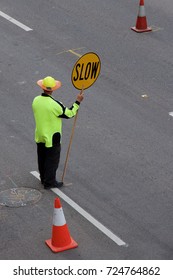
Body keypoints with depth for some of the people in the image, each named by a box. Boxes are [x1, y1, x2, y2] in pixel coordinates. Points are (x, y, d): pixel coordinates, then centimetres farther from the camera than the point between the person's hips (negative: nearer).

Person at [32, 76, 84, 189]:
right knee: (52, 160, 8)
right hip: (52, 137, -6)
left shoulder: (36, 100, -8)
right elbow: (69, 114, -15)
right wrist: (78, 102, -7)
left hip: (40, 136, 6)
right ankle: (49, 182, 16)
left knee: (42, 158, 21)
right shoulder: (54, 104, -27)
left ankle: (43, 178, 36)